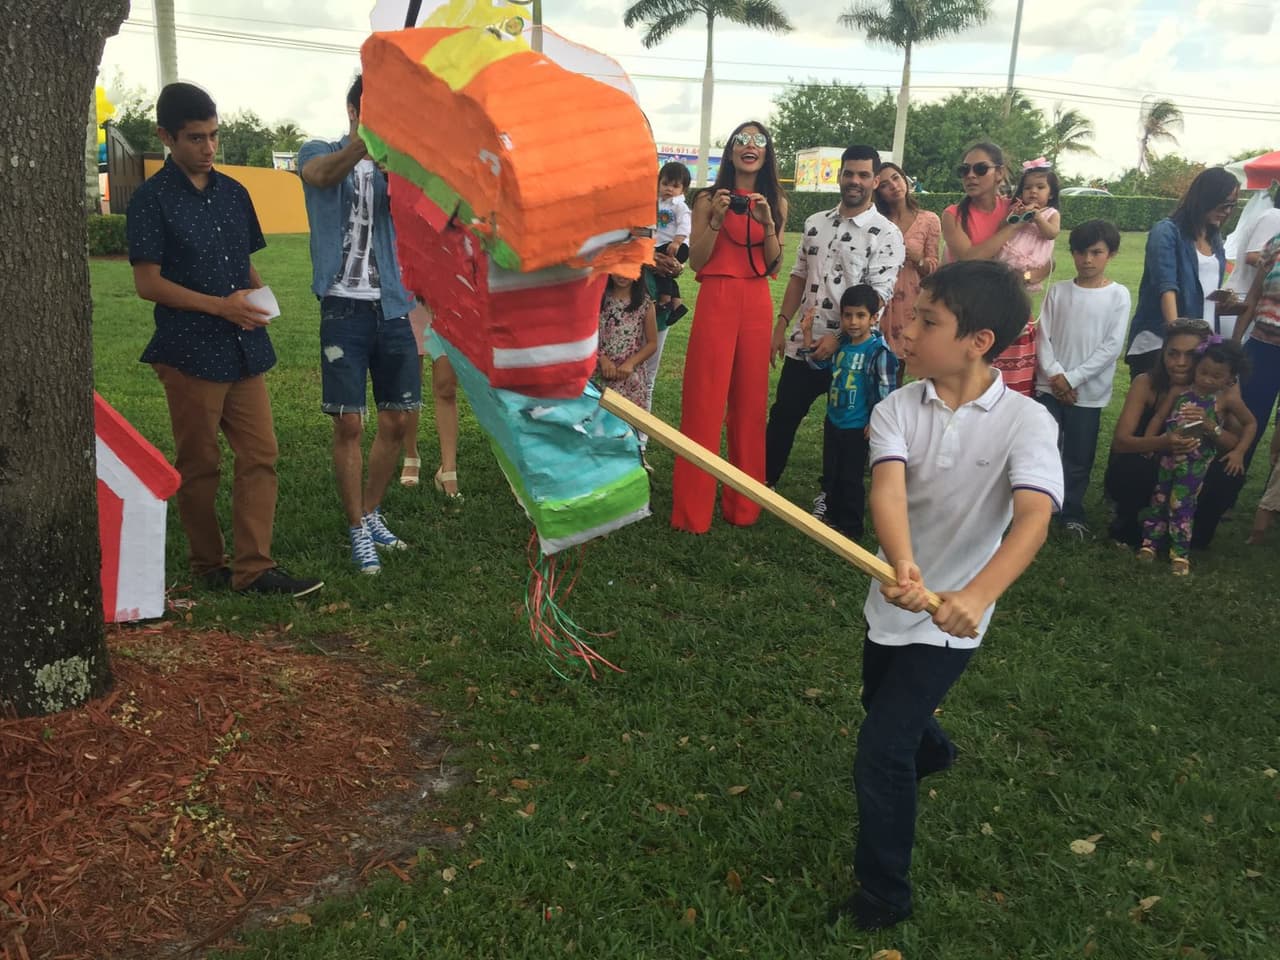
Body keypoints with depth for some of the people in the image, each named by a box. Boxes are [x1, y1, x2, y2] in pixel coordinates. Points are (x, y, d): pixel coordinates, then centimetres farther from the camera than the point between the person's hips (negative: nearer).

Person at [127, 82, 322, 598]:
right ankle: (208, 566, 20)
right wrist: (221, 305, -17)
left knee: (260, 454, 0)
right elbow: (148, 283, -9)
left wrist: (258, 297, -2)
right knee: (199, 464, 5)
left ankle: (254, 566, 5)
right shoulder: (152, 199, -5)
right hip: (189, 351, -5)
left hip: (244, 348, 5)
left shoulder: (233, 193, 12)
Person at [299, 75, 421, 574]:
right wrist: (366, 139, -43)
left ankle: (370, 512, 26)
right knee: (349, 423, -3)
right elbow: (323, 174, -23)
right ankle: (358, 530, 10)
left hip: (394, 307, 4)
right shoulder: (320, 153, 3)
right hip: (345, 307, -3)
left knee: (397, 420, 8)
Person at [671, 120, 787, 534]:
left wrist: (767, 222, -9)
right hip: (716, 301, -3)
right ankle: (693, 509, 4)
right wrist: (717, 220, -13)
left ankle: (742, 504, 18)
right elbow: (696, 261, -1)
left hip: (757, 305, 3)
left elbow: (774, 267, 4)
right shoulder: (709, 199, 4)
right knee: (704, 402, -4)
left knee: (750, 403, 6)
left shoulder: (776, 203, 11)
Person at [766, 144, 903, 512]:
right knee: (783, 415, 10)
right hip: (803, 343, 4)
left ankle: (832, 494, 23)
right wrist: (781, 325, 7)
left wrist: (839, 336, -20)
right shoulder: (815, 224, 9)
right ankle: (764, 482, 23)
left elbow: (879, 295, -13)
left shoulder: (886, 233, -7)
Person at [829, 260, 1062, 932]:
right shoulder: (897, 408, -12)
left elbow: (1033, 515, -35)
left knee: (879, 754, -9)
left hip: (950, 617, -5)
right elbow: (887, 487, -29)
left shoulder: (1026, 421, -21)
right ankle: (932, 752, 66)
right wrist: (903, 565, -50)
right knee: (883, 704, 30)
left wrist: (977, 594, -53)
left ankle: (882, 898, 13)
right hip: (894, 596, 5)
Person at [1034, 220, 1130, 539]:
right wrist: (1054, 374, -12)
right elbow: (1042, 336, 2)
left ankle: (1072, 513, 22)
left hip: (1088, 392, -1)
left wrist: (1072, 378, -12)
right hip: (1050, 387, 1)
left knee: (1079, 457, 6)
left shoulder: (1118, 295, -1)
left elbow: (1112, 346, -7)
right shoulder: (1058, 291, 5)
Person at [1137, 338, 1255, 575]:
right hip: (1167, 456, 2)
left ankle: (1180, 553, 10)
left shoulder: (1227, 399, -6)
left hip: (1195, 464, -2)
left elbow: (1251, 424, 6)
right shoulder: (1179, 392, -3)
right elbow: (1158, 418, 1)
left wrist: (1238, 452, 0)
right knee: (1159, 500, 10)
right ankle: (1150, 543, 22)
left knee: (1182, 506, -1)